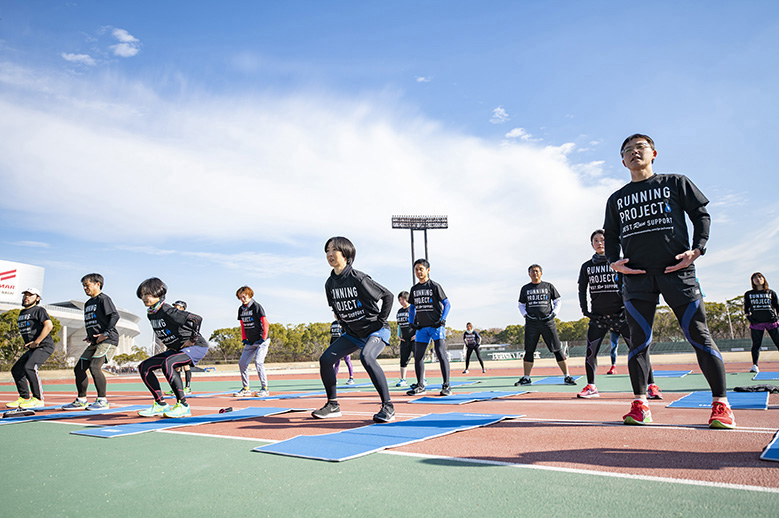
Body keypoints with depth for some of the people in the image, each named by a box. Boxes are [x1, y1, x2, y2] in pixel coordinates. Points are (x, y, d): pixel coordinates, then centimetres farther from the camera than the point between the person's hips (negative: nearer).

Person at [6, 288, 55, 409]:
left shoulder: (39, 310, -8)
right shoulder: (22, 313, 19)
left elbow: (48, 325, -22)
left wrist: (36, 342, -21)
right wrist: (28, 344, 14)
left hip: (44, 346, -10)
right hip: (32, 348, 10)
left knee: (29, 367, -25)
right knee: (16, 370, 11)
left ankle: (38, 399, -19)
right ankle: (25, 398, 22)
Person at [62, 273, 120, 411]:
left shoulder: (104, 299, -7)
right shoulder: (88, 303, 20)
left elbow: (115, 315, -17)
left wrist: (106, 333, -21)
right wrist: (89, 336, 15)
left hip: (108, 340, -10)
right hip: (94, 343, 10)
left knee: (94, 366, -22)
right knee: (79, 368, 8)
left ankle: (102, 400, -16)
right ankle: (81, 400, 21)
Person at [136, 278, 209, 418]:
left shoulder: (167, 311, -22)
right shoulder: (150, 314, 5)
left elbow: (197, 319, -30)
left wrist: (192, 339, -21)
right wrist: (169, 345, 16)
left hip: (197, 347, -9)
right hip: (176, 349, 10)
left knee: (167, 363, -33)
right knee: (144, 367, 2)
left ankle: (183, 406, -24)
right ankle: (161, 405, 7)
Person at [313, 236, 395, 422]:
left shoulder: (358, 278, -20)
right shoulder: (330, 283, 0)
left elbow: (388, 295, -13)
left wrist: (381, 321, -12)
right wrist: (344, 326, 10)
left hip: (376, 331, -7)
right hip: (352, 333, 7)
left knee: (366, 357, -34)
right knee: (326, 359, -4)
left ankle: (388, 406, -24)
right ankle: (333, 405, 13)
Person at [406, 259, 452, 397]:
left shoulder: (435, 286, -3)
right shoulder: (414, 289, 13)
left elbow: (447, 304, -2)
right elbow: (412, 307, 24)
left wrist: (442, 320, -13)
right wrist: (411, 323, 12)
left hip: (436, 326, -5)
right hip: (421, 327, 5)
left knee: (441, 353, -13)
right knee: (418, 356, 3)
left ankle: (446, 386, -7)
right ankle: (420, 386, 13)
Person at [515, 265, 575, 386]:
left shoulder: (548, 286, 8)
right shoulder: (525, 289, 12)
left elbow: (557, 301, 12)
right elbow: (521, 305, 18)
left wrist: (554, 313, -3)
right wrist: (525, 314, 0)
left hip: (547, 322, -1)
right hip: (531, 323, 1)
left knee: (557, 349, -3)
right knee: (529, 351, 2)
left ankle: (567, 377, 5)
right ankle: (526, 378, 11)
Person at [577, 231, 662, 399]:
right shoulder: (587, 266, 9)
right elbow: (582, 290, 16)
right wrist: (585, 310, 5)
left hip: (620, 314, -2)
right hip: (598, 316, 2)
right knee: (590, 352, -4)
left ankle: (652, 386, 5)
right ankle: (591, 387, 11)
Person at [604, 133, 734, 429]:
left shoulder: (676, 183, 13)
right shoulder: (616, 199, 18)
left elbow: (701, 216, 10)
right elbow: (610, 236, 19)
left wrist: (696, 250, -5)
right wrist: (613, 261, 0)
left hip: (677, 270, -2)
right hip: (636, 274, 2)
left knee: (699, 335, -4)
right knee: (639, 340, -1)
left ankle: (721, 404, 6)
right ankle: (640, 405, 4)